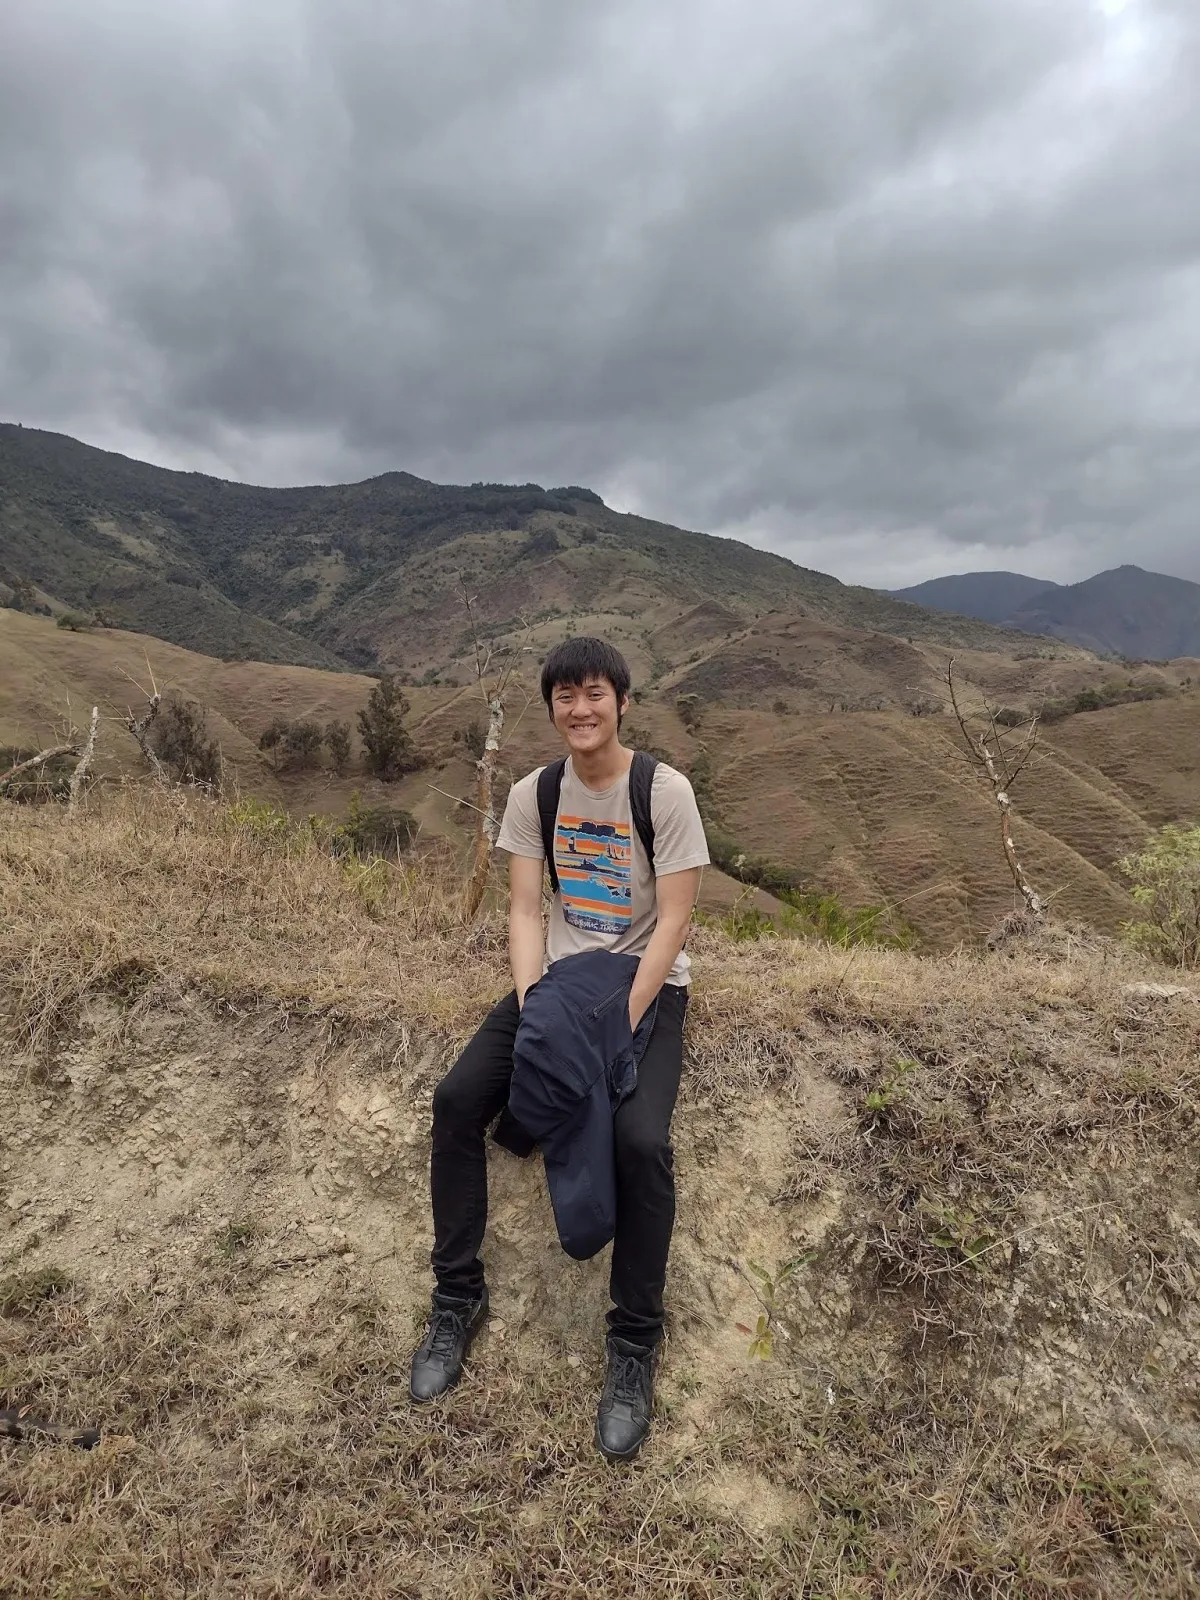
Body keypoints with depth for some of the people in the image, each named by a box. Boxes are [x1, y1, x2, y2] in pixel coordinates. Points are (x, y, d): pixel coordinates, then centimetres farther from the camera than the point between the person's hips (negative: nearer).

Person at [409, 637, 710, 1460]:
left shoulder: (666, 791, -14)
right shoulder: (533, 795, -1)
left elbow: (672, 923, -15)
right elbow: (525, 912, -2)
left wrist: (620, 1024, -22)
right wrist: (533, 1008, -17)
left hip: (647, 986, -4)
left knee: (641, 1140, -27)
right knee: (457, 1098, -14)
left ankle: (635, 1345, -3)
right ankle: (459, 1298, 6)